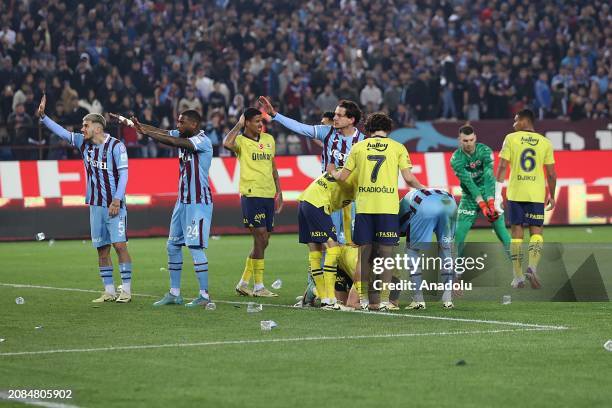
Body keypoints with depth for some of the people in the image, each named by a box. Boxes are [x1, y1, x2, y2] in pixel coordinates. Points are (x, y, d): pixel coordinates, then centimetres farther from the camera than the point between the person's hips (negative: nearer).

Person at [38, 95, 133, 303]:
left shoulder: (116, 146, -10)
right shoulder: (83, 143, 8)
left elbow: (123, 173, -12)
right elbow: (62, 132, 12)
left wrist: (117, 200, -17)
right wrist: (43, 116, 2)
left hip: (114, 205, -6)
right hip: (95, 205, 6)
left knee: (119, 245, -10)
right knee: (102, 249, 5)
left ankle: (126, 290, -7)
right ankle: (109, 291, 10)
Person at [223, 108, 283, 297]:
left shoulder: (269, 139, 15)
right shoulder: (241, 141, -5)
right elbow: (227, 143, -29)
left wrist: (279, 192, 18)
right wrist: (239, 125, -15)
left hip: (268, 195, 7)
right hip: (251, 195, -7)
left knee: (263, 242, 9)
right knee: (260, 238, -10)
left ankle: (243, 283, 19)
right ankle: (259, 286, -4)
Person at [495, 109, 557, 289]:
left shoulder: (511, 139, 1)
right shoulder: (545, 143, 5)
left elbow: (502, 167, -4)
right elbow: (551, 174, 5)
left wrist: (498, 193, -2)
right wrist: (551, 196, 16)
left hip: (515, 193, 0)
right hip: (536, 194, 0)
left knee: (517, 233, 7)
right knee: (536, 233, 5)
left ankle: (518, 277, 6)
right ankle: (532, 267, -19)